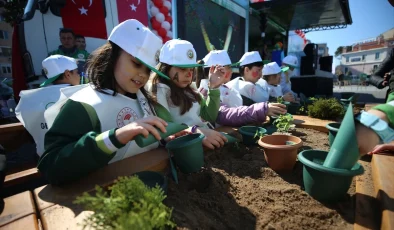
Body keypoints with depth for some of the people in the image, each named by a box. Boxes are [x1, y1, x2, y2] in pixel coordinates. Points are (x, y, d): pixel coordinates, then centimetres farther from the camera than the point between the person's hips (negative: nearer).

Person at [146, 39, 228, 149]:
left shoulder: (189, 89, 16)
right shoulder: (158, 89, -6)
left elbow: (210, 117, 14)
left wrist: (214, 87, 4)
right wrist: (195, 132, -35)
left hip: (207, 140, 7)